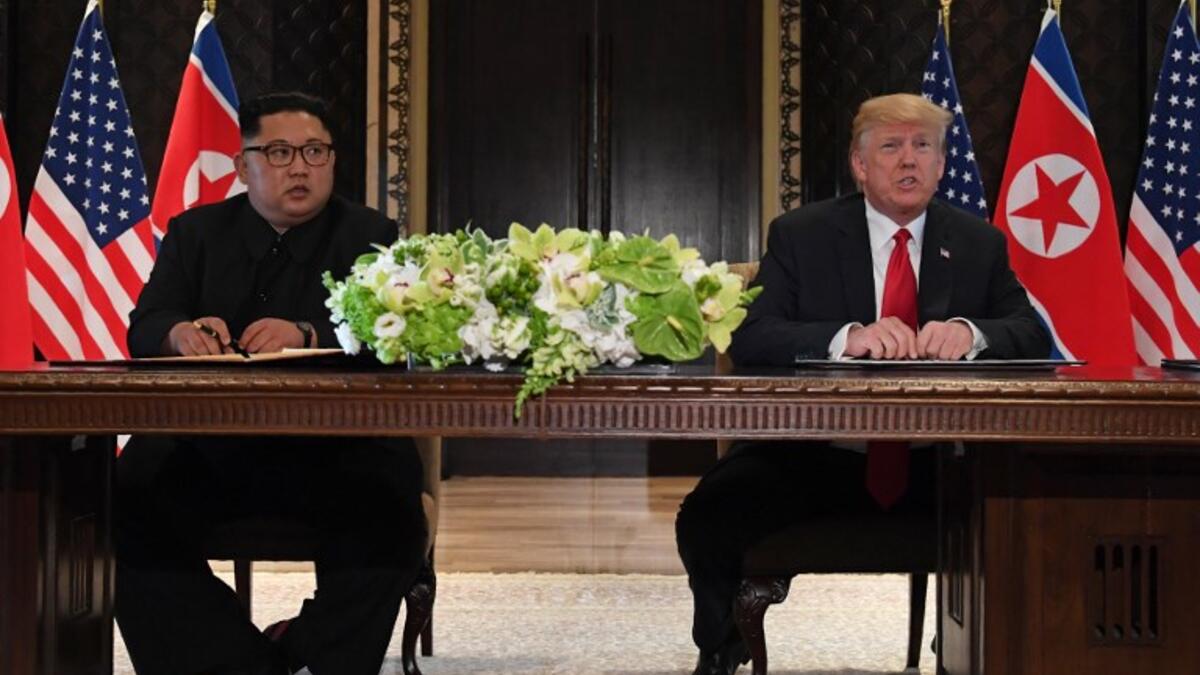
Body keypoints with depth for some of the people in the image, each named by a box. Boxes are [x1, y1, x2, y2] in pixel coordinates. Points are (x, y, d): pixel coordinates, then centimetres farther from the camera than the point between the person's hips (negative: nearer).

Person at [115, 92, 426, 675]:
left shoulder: (371, 237, 7)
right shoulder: (196, 233, 14)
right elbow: (144, 329, 3)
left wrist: (307, 337, -29)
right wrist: (181, 332, -23)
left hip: (333, 449, -2)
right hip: (206, 446, 2)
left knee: (388, 516, -31)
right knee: (128, 507, -24)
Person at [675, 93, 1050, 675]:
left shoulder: (980, 244, 9)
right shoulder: (799, 235, 2)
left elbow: (1033, 337, 2)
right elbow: (749, 339, -9)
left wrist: (971, 333, -22)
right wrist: (847, 338, -27)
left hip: (937, 470, 2)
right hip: (816, 452, -1)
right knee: (708, 517, -26)